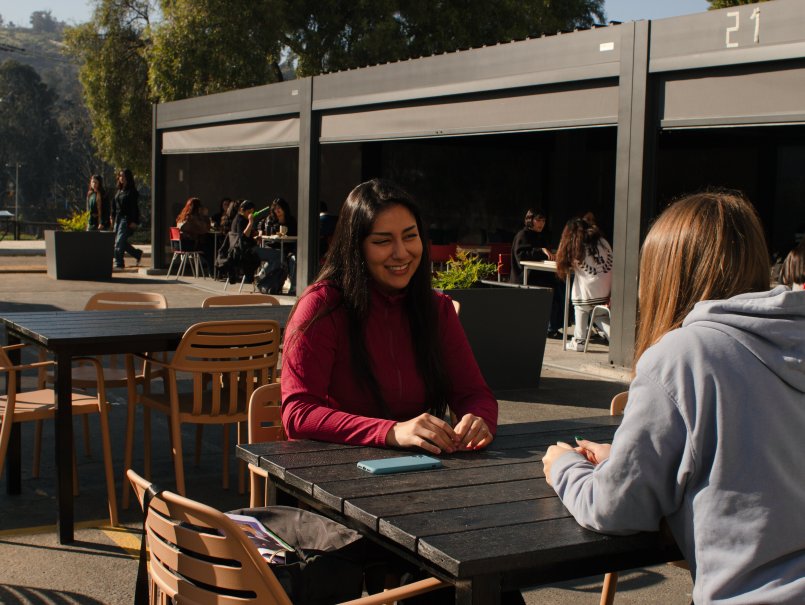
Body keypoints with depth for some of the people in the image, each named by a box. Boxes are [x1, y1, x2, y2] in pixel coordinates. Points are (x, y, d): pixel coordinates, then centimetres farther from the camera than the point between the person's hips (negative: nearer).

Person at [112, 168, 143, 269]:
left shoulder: (132, 191, -8)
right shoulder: (119, 190, 14)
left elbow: (134, 207, -12)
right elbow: (114, 205, 19)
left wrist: (134, 222, -17)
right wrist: (113, 217, 12)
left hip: (127, 219, -8)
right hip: (118, 218, 8)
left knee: (119, 242, -12)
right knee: (122, 242, 10)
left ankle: (118, 263, -7)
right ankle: (138, 254, 27)